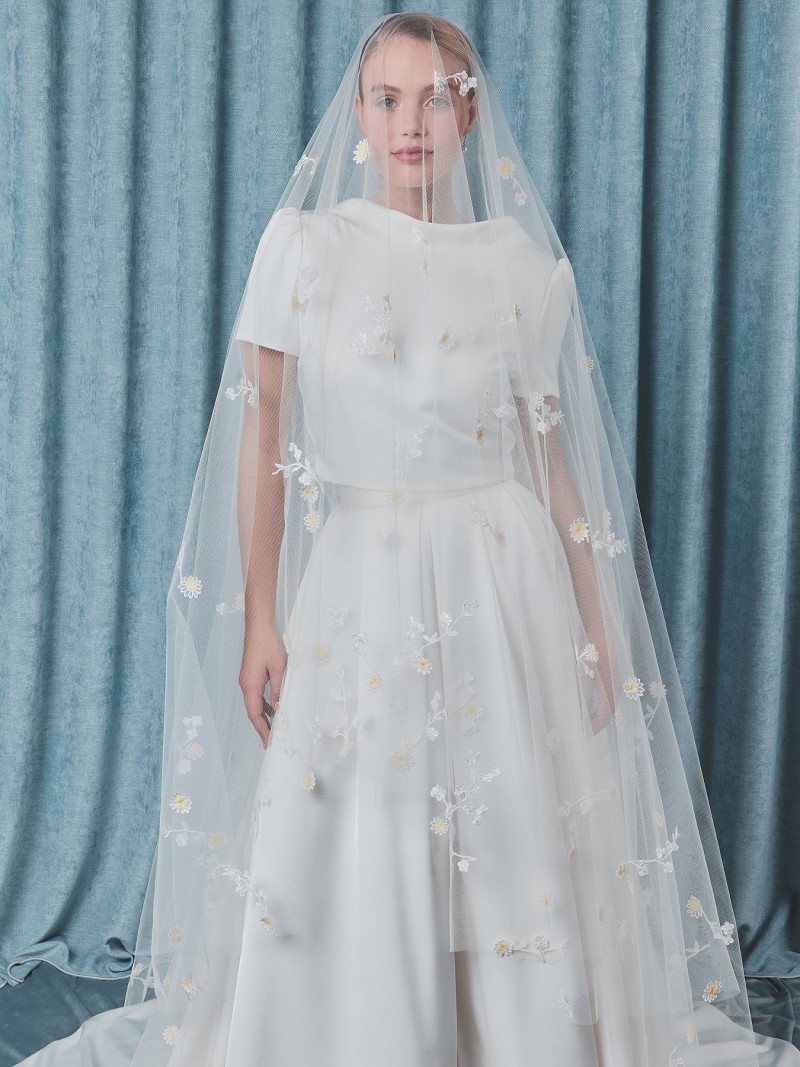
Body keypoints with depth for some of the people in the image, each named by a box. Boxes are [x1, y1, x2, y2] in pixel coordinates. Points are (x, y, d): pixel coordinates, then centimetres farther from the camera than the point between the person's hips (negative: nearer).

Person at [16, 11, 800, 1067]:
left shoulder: (529, 267, 4)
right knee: (354, 864, 3)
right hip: (360, 582, -1)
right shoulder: (303, 245, 1)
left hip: (506, 579, 1)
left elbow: (553, 459, 8)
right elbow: (261, 440, 0)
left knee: (516, 855, 5)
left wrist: (600, 628, 6)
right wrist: (258, 618, -5)